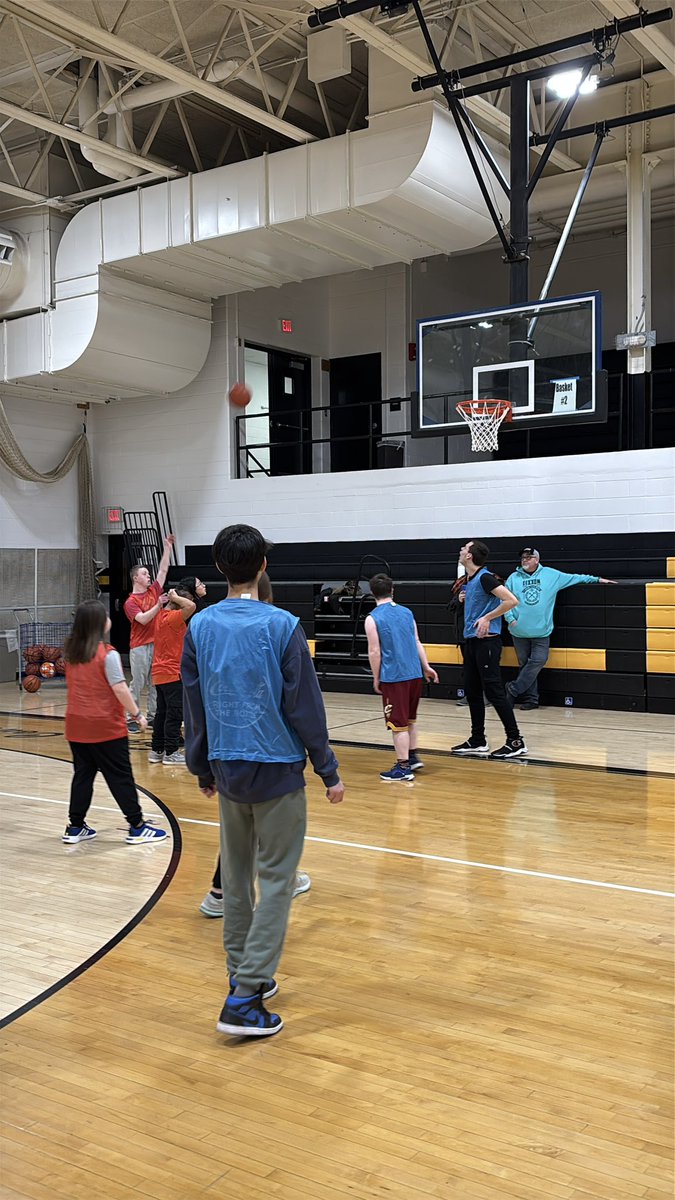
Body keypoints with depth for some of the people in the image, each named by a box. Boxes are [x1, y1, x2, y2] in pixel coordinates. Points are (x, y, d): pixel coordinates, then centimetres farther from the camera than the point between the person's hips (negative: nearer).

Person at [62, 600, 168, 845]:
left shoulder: (70, 652, 2)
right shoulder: (108, 654, -16)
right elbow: (120, 689, -18)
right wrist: (137, 714, -11)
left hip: (76, 725, 6)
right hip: (106, 727, -6)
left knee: (82, 774, 14)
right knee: (120, 777, 2)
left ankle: (75, 827, 18)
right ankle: (137, 828, 8)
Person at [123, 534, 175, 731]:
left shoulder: (153, 591, 11)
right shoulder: (130, 602, -5)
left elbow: (163, 570, 11)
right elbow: (143, 619, -18)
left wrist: (168, 548, 8)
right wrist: (158, 605, -21)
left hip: (156, 644, 6)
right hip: (139, 647, -6)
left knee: (155, 684, 9)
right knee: (137, 685, -2)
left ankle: (153, 716, 16)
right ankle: (132, 719, 4)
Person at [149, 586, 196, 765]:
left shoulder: (160, 615, 9)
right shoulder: (173, 617, -17)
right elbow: (191, 606, -32)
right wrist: (174, 597, -19)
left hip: (160, 673, 9)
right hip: (172, 674, -9)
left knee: (162, 713, 14)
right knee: (175, 713, -3)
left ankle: (157, 750, 18)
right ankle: (171, 752, -1)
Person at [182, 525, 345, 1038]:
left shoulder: (200, 625, 2)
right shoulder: (282, 625, -12)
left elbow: (193, 705, 8)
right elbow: (305, 706, -10)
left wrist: (204, 769, 19)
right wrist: (329, 771, -1)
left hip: (227, 769, 5)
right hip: (277, 769, -5)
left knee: (237, 875, 16)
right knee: (275, 879, 1)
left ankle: (246, 976, 26)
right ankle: (244, 999, -3)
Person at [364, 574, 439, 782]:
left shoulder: (372, 618, -8)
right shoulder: (406, 612, 9)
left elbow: (375, 652, -9)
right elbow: (417, 642, 11)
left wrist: (376, 678, 0)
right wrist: (426, 667, 19)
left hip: (393, 677, -6)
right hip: (414, 673, 6)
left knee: (398, 724, 2)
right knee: (410, 719, 22)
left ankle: (403, 767, 7)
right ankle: (413, 757, 29)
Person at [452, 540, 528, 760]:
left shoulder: (484, 577, -14)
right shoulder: (467, 581, 13)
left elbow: (511, 600, -21)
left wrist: (487, 618, -18)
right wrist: (464, 599, 12)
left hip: (486, 641, -10)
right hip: (471, 640, 10)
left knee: (494, 692, -9)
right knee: (472, 691, 12)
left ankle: (516, 741, -3)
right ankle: (478, 741, 21)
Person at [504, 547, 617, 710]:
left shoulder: (551, 575, 6)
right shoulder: (514, 578, 5)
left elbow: (574, 578, 11)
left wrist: (596, 579, 10)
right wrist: (510, 618, -10)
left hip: (541, 630, 0)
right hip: (519, 631, 0)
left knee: (538, 661, -11)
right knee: (525, 664, 4)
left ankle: (514, 690, 0)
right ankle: (531, 698, 12)